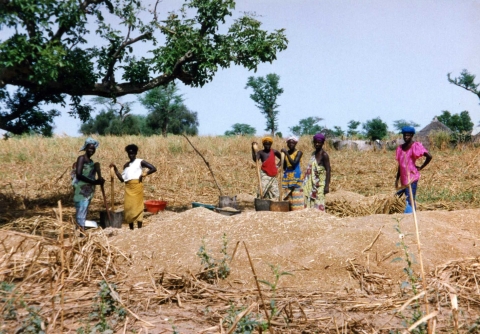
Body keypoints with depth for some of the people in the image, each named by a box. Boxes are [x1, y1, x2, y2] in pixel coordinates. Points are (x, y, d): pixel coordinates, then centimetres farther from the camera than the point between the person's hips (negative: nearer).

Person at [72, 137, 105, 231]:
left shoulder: (91, 161, 17)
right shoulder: (81, 158, -8)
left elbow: (91, 176, 11)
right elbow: (78, 175, -18)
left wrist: (99, 180, -9)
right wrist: (94, 182, -19)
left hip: (88, 190, 8)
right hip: (81, 190, -8)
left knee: (84, 212, 9)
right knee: (81, 212, -9)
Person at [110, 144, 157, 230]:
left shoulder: (140, 162, 2)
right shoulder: (126, 165, 18)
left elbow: (154, 169, -4)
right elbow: (122, 179, 13)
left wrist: (144, 174, -11)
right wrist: (115, 169, 9)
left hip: (137, 186, -5)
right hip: (128, 187, 5)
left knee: (138, 207, -6)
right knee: (128, 207, 3)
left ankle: (139, 229, -3)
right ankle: (131, 229, 13)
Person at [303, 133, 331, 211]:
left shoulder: (324, 155, -10)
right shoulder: (313, 154, 13)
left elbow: (328, 170, -14)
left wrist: (327, 185, -20)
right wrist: (306, 182, 18)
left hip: (320, 184, -8)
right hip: (312, 184, 8)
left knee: (318, 203, -8)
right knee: (310, 202, 7)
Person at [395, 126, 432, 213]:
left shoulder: (416, 146, -9)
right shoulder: (400, 148, 11)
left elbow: (429, 156, -16)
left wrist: (420, 167, -9)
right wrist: (397, 179, 13)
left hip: (412, 177, -7)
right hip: (403, 178, 7)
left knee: (410, 200, -8)